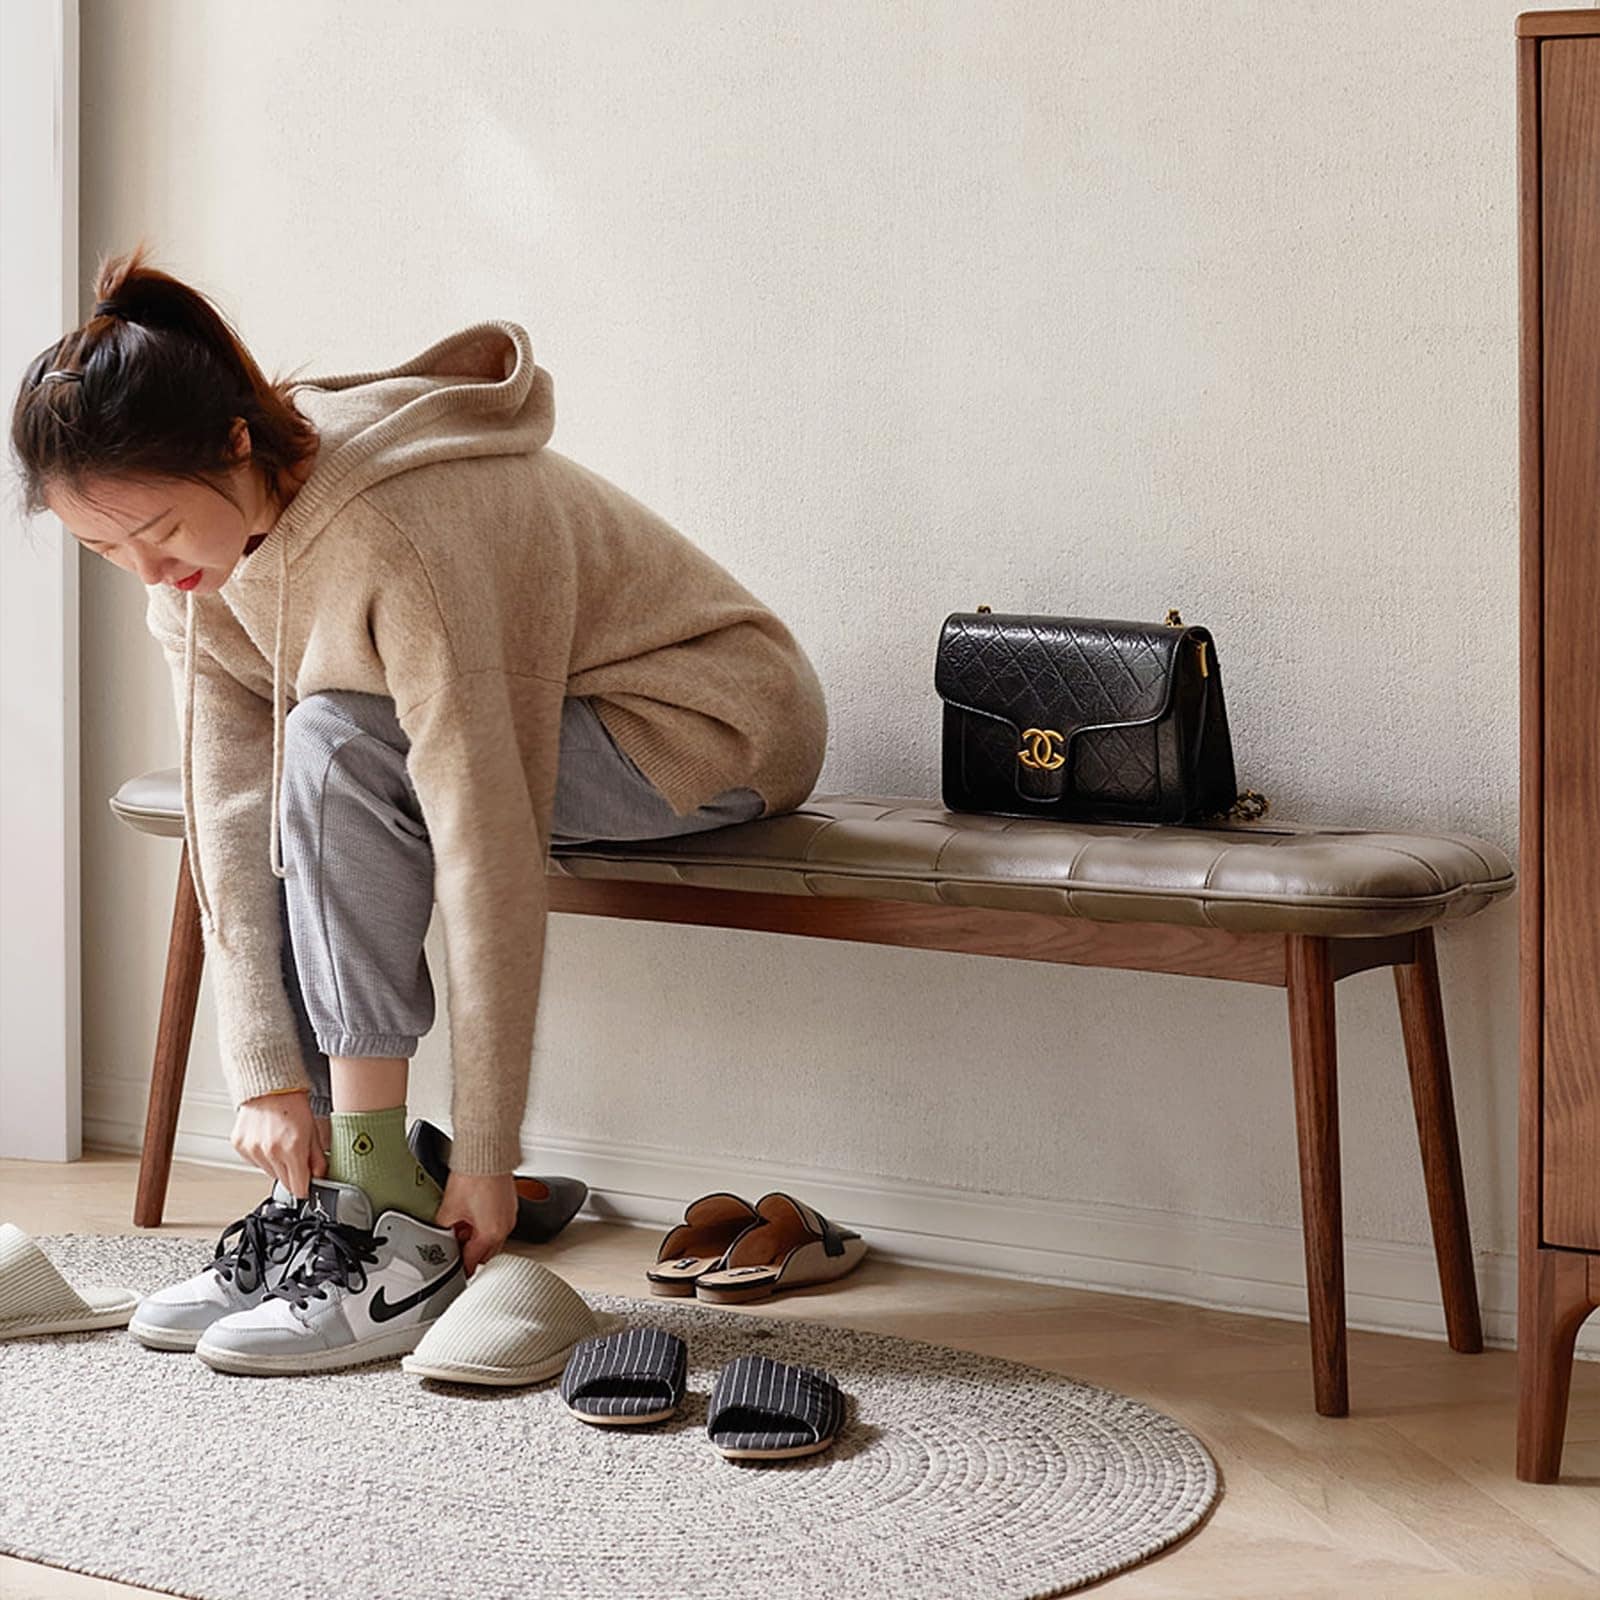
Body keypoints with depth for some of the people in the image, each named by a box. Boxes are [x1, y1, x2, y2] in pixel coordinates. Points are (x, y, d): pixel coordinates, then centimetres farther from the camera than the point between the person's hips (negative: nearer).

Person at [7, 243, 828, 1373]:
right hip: (511, 723, 8)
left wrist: (485, 1155, -30)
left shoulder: (396, 533, -34)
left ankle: (385, 1216, -23)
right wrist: (268, 1075, -18)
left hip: (719, 729, -8)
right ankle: (324, 1193, -7)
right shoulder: (200, 544, -9)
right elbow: (232, 814, -10)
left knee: (334, 752, -28)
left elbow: (488, 855, -34)